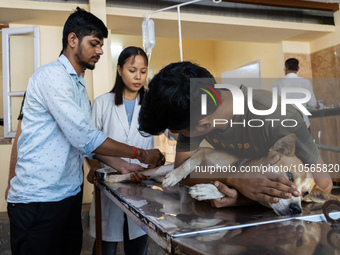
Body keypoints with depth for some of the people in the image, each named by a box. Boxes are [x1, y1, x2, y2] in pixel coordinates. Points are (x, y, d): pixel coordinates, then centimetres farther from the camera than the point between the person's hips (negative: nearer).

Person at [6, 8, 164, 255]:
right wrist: (141, 154, -16)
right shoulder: (51, 75, -13)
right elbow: (83, 137, -21)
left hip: (70, 195, 8)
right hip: (38, 199, -8)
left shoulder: (79, 86, 16)